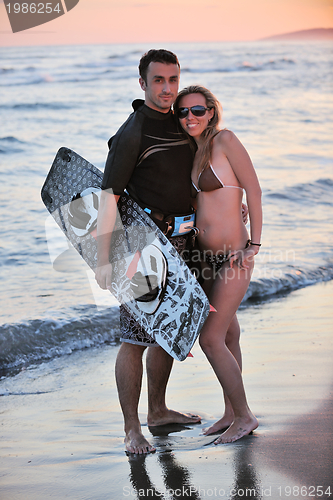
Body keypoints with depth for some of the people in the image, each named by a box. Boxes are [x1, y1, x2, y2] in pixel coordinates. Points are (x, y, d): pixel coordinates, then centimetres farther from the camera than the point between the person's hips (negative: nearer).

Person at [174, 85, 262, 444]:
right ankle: (231, 413, 27)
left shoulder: (225, 140, -11)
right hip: (206, 254, 7)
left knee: (211, 340, -8)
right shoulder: (192, 152, 10)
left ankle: (244, 417, 7)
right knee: (228, 336, 16)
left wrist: (254, 244, -13)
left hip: (234, 256, -7)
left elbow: (253, 189, -11)